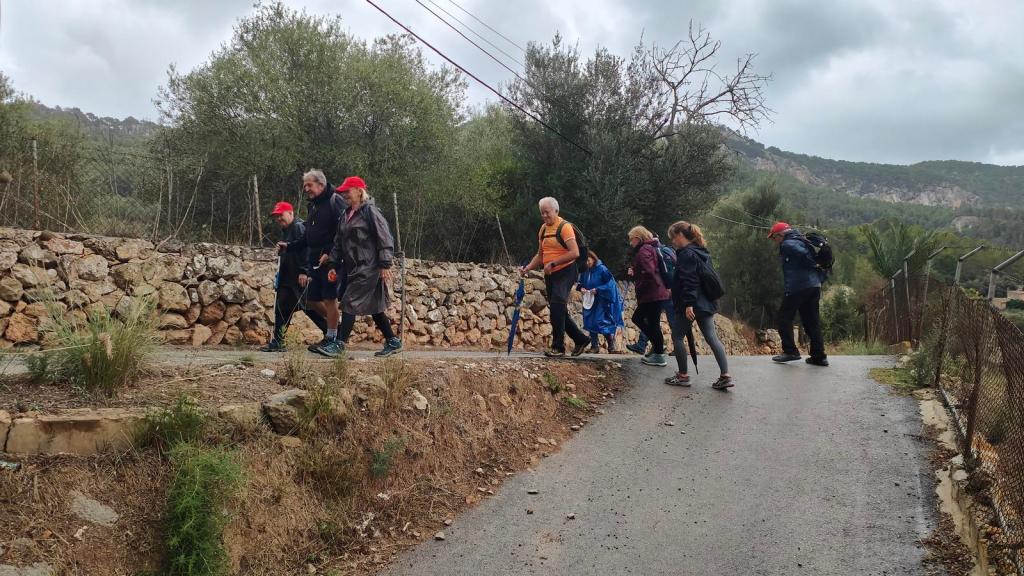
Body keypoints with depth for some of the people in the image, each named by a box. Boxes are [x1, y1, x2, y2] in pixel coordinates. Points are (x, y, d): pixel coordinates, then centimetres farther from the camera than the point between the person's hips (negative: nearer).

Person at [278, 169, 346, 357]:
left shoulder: (334, 201, -8)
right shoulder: (313, 206, 19)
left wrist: (329, 253, -22)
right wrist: (289, 246, 14)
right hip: (315, 261, 9)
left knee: (329, 298, -5)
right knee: (312, 299, 10)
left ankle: (331, 340, 3)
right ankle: (334, 326, 28)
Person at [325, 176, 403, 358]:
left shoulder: (370, 211, -10)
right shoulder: (346, 215, 15)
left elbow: (385, 237, -14)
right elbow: (339, 242, 18)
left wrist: (385, 264, -18)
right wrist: (334, 265, 11)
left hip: (368, 268, -8)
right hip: (353, 268, 8)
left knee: (349, 302, -10)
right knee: (374, 306, 11)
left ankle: (341, 343, -5)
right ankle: (393, 342, 19)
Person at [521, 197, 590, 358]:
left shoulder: (564, 227, -12)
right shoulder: (543, 229, 12)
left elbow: (575, 253, -22)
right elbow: (540, 255, 19)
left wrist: (553, 263, -23)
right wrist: (528, 268, 4)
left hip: (565, 272, -8)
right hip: (550, 275, 8)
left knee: (557, 305, -20)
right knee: (559, 311, 10)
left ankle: (558, 347, -15)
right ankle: (581, 339, 25)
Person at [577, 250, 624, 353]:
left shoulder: (602, 269, -12)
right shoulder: (584, 271, 4)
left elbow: (610, 283, -14)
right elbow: (581, 283, 17)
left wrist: (597, 289, -20)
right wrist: (581, 288, -6)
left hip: (602, 301, -6)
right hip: (590, 301, 6)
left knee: (602, 322, -8)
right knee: (590, 322, 5)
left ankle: (611, 346, 7)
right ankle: (594, 346, 14)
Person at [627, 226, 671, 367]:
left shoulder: (644, 250, -13)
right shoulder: (649, 249, 18)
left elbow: (649, 272, -26)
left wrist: (639, 287, -14)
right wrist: (634, 271, 8)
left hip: (652, 295, -10)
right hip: (655, 294, 10)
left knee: (653, 323, -2)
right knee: (637, 318, 19)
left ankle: (659, 356, 6)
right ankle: (657, 345, 23)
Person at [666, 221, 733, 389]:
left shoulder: (686, 254, -13)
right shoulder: (703, 252, 16)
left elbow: (689, 281, -21)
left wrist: (688, 304, -25)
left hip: (690, 305, -9)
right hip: (706, 303, 9)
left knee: (677, 337, 5)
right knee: (712, 338, 5)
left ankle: (683, 376, 9)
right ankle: (725, 375, -2)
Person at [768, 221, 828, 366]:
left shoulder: (787, 244, -6)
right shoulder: (800, 241, 22)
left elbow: (803, 254, -23)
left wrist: (814, 266, -9)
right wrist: (819, 277, 13)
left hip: (797, 287, -9)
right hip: (814, 286, 9)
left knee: (784, 318, 2)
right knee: (812, 321, 9)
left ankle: (790, 351, -2)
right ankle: (819, 356, 8)